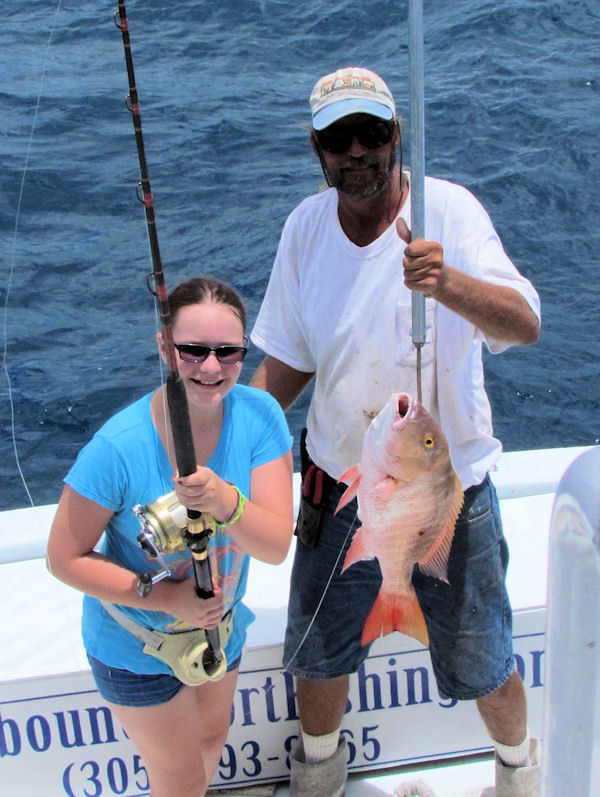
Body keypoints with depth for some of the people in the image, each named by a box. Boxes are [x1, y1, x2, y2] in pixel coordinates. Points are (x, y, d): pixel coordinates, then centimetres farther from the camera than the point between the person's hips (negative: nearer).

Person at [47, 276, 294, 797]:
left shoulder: (259, 415, -22)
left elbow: (277, 546, -25)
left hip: (220, 628, 4)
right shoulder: (118, 447, -31)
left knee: (212, 740, 31)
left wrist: (225, 501, -45)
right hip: (137, 646, -4)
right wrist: (167, 599, -28)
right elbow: (65, 559, -20)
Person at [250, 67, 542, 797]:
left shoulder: (448, 209, -16)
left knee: (480, 665, 13)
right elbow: (285, 361, 7)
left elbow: (524, 325, -31)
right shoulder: (306, 226, -3)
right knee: (318, 651, 19)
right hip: (340, 482, 4)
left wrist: (449, 283, -50)